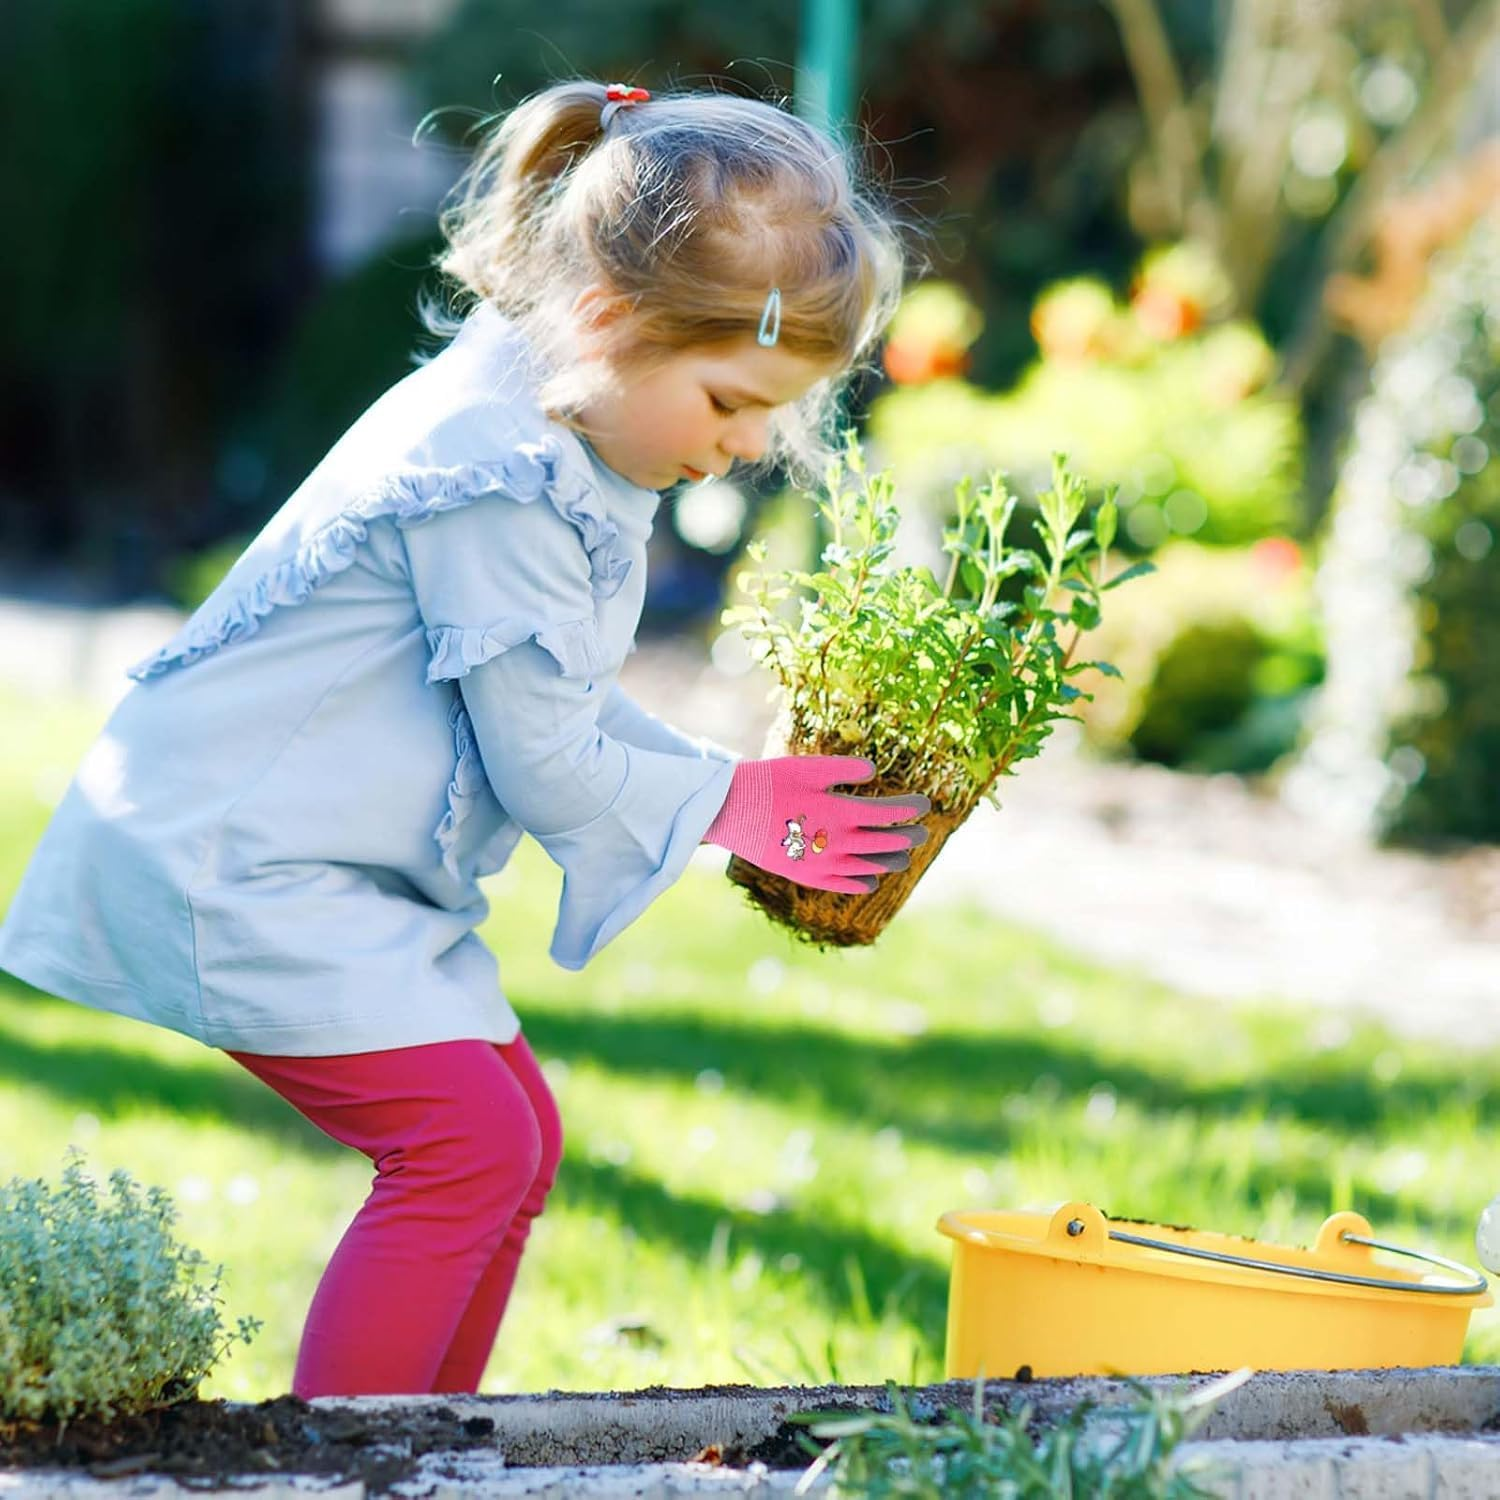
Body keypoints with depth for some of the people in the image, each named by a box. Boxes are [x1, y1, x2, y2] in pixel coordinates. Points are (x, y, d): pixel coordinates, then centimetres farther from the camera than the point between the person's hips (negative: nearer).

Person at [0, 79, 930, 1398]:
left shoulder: (563, 436, 6)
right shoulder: (500, 485, -26)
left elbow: (567, 701, 15)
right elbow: (543, 765, -20)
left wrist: (737, 792, 5)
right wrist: (729, 801, -7)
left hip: (324, 864, 11)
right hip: (227, 865, -11)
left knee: (517, 1133, 12)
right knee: (469, 1138, -17)